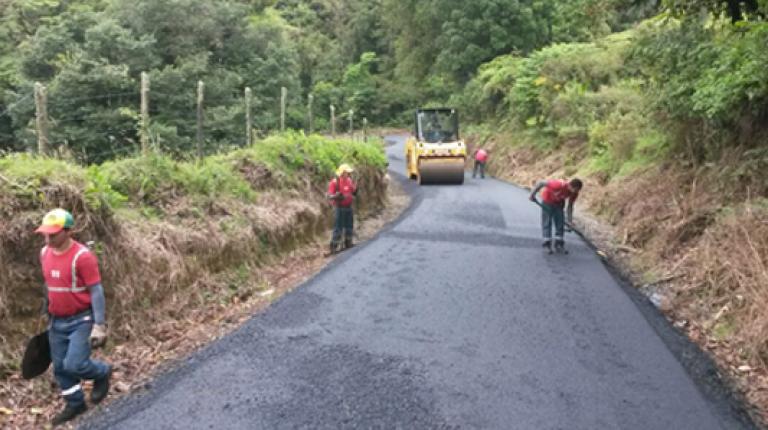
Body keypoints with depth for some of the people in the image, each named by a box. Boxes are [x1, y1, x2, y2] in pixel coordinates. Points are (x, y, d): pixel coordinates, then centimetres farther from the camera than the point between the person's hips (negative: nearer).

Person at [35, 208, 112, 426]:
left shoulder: (82, 256, -21)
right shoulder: (45, 253, 2)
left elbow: (96, 291, -19)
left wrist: (99, 325, -22)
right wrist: (48, 314, 21)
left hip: (82, 320, -7)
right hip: (57, 322, 7)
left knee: (74, 365, -14)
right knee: (60, 367, 12)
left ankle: (102, 373, 17)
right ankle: (75, 404, 31)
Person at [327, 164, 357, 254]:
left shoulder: (349, 180, 5)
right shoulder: (335, 182, -15)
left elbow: (353, 193, 15)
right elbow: (329, 196, -17)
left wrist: (356, 189, -7)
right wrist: (337, 196, -36)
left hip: (348, 207, 7)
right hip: (339, 208, -7)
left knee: (349, 226, 18)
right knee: (338, 227, -5)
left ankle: (348, 243, 34)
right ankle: (334, 246, 3)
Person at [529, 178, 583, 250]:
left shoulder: (574, 193, -22)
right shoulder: (560, 185, -41)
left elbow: (570, 206, -7)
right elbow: (541, 183, -35)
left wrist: (570, 219, -11)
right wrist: (533, 194, -30)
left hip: (559, 203, 5)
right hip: (548, 200, -5)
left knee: (560, 221, -1)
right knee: (547, 221, -9)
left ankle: (559, 242, 5)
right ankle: (547, 241, -5)